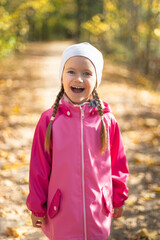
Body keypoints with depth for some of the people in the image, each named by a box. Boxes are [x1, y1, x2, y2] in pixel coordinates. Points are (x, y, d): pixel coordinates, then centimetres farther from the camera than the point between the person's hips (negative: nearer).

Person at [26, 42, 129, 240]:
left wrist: (118, 199, 12)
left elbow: (118, 163, 6)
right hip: (61, 215, -1)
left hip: (98, 212, 1)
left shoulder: (107, 120, -6)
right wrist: (37, 207, 5)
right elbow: (39, 167, 0)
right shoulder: (49, 120, -8)